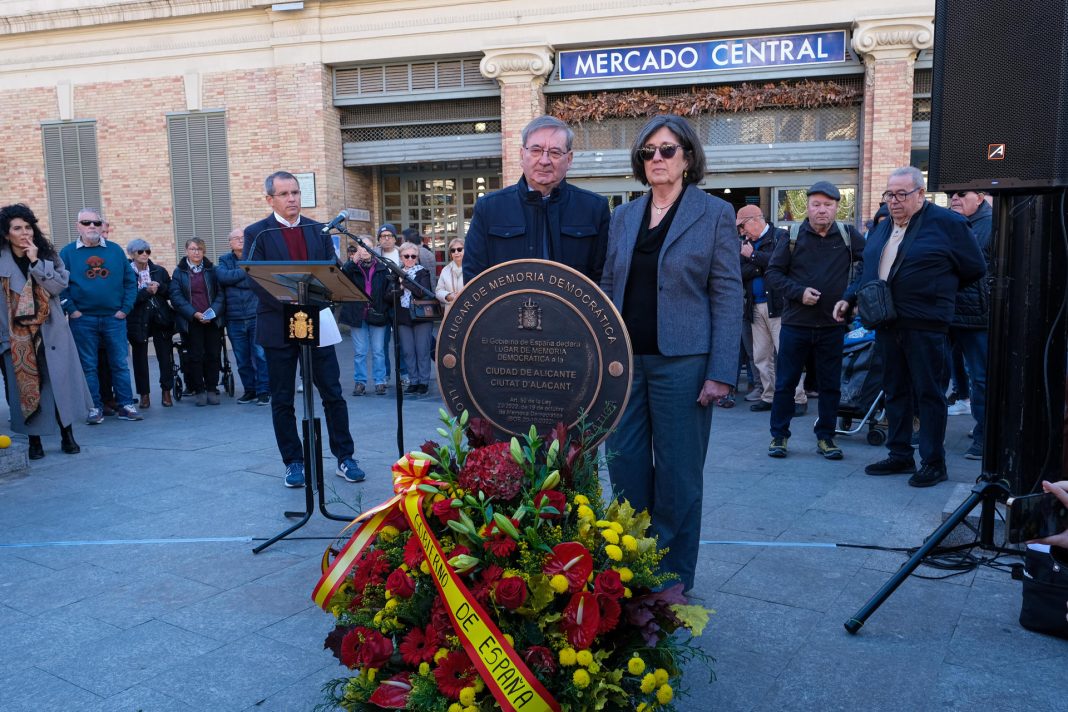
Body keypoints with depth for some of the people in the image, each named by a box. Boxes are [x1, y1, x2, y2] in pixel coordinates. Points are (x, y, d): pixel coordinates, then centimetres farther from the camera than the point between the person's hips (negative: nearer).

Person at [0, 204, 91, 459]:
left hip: (50, 333, 1)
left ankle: (67, 436, 11)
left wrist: (36, 262, -14)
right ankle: (34, 441, 14)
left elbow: (59, 285, -7)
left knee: (60, 383, 0)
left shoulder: (47, 255, 6)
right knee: (26, 387, 3)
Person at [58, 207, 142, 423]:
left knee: (120, 364, 4)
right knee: (88, 365, 5)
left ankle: (126, 405, 10)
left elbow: (130, 280, 6)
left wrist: (125, 308, -2)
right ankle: (95, 408, 12)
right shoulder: (68, 253, 2)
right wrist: (71, 310, -7)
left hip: (114, 318, 1)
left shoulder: (115, 250, 6)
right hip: (83, 320, -1)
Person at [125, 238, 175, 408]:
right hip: (138, 322, -3)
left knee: (166, 356, 2)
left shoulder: (159, 271, 8)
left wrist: (159, 287, -9)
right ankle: (144, 395, 14)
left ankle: (166, 392, 15)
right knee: (140, 358, 5)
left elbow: (170, 291, 9)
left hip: (161, 319, 3)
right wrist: (147, 291, -20)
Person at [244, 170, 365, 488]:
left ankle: (344, 458, 12)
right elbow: (255, 281, -8)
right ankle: (293, 462, 17)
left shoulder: (318, 231, 10)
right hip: (278, 327, -2)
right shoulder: (257, 234, 0)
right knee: (282, 400, 5)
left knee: (333, 393, 3)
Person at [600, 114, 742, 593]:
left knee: (677, 473, 5)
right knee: (625, 465, 9)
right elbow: (608, 287, 14)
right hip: (624, 360, 5)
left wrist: (721, 373, -13)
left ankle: (672, 581, 22)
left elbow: (727, 295, -6)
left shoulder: (715, 214, -2)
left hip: (681, 361, -4)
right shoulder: (624, 216, 12)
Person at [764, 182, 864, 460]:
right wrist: (799, 292, -14)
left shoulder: (848, 235, 2)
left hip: (832, 325, 2)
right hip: (795, 323, -1)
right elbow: (773, 271, -1)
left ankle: (825, 436, 21)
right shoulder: (793, 235, -1)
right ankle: (779, 435, 16)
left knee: (830, 385, 8)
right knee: (785, 382, 5)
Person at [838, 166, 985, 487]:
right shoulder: (882, 229, 15)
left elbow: (975, 269, -1)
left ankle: (934, 462, 11)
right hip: (887, 326, 7)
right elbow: (867, 271, 22)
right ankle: (900, 455, 23)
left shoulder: (947, 223, -6)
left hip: (925, 327, -7)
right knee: (895, 391, 12)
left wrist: (938, 290, 4)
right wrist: (849, 298, 9)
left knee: (929, 394, 1)